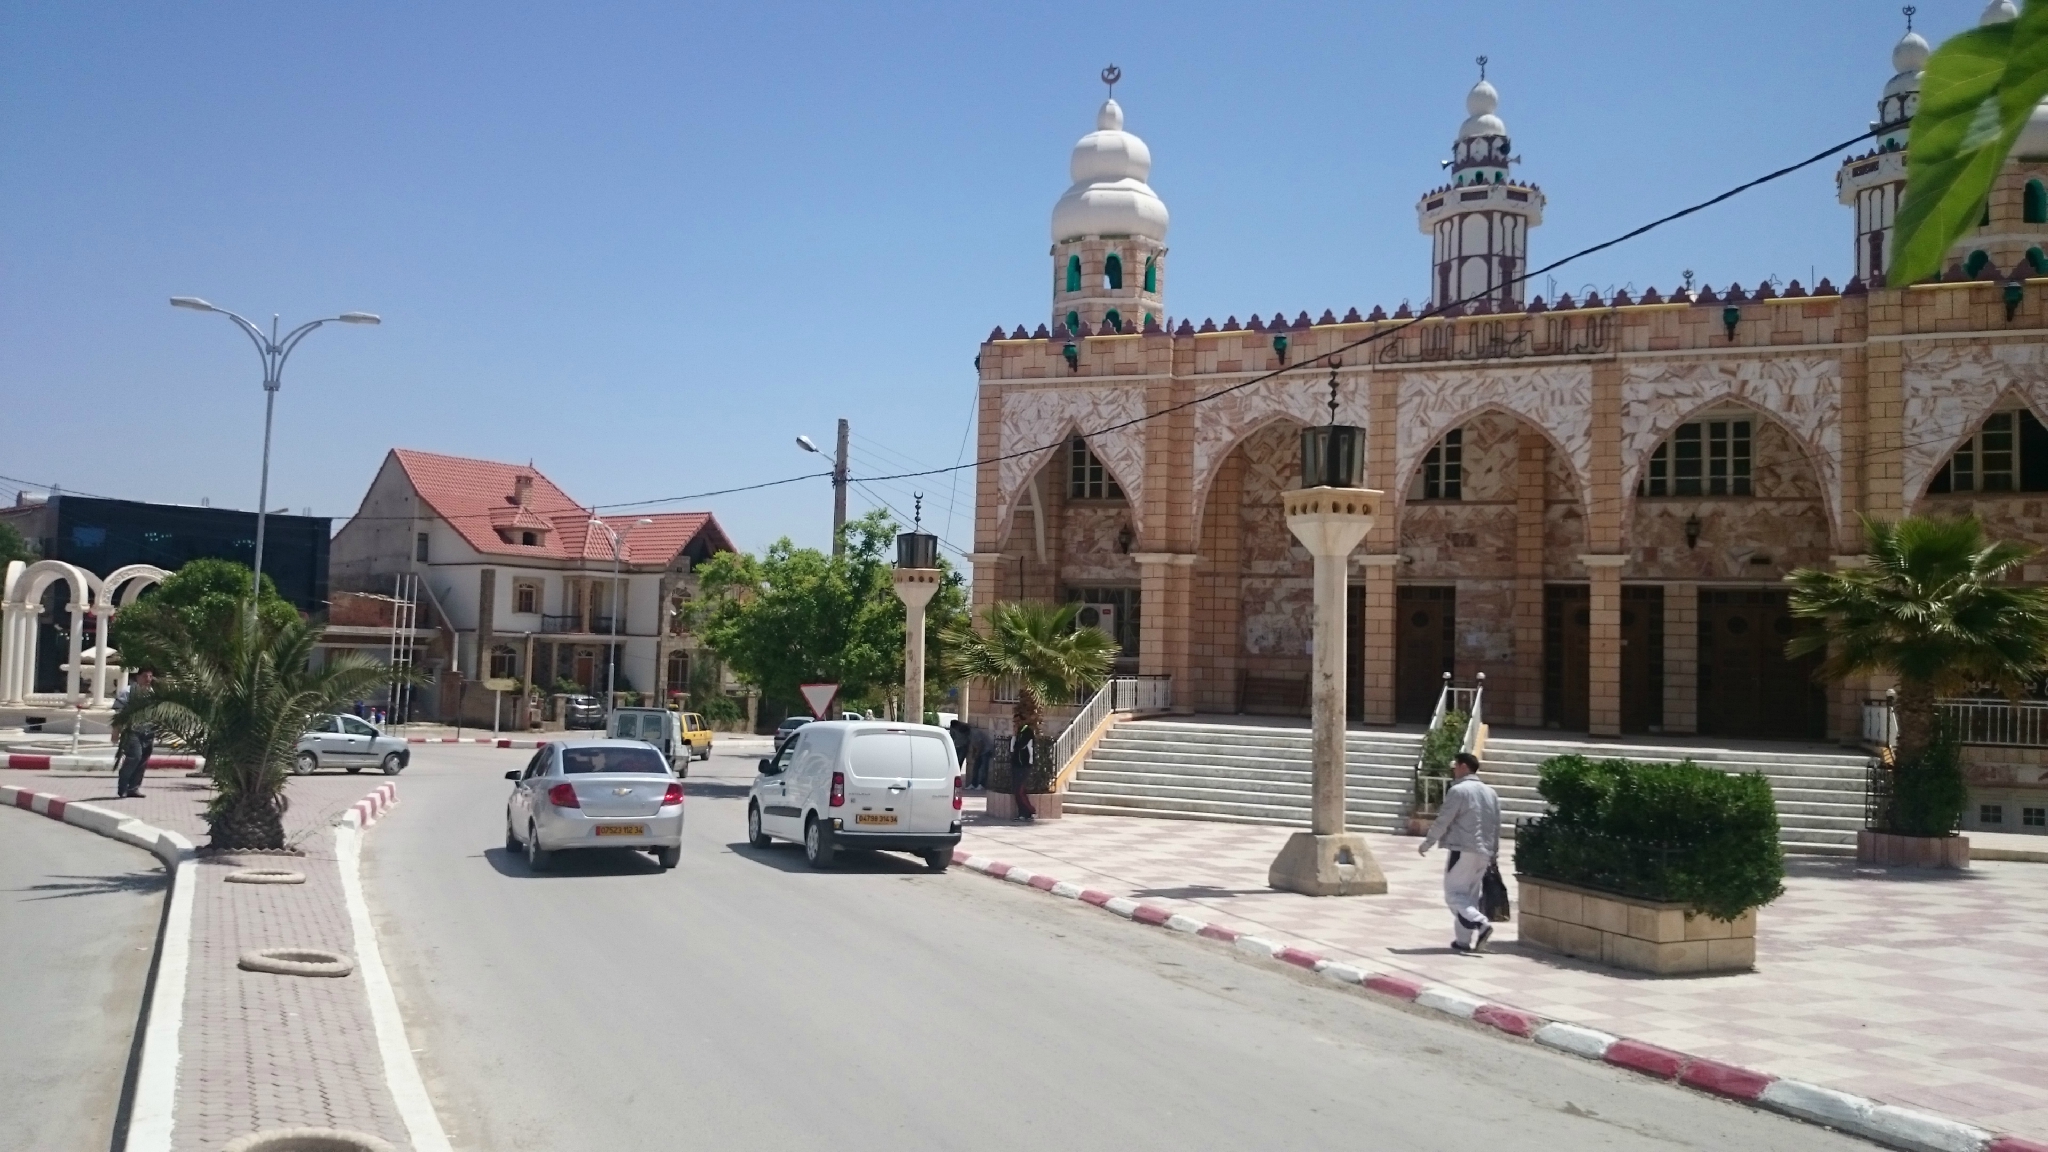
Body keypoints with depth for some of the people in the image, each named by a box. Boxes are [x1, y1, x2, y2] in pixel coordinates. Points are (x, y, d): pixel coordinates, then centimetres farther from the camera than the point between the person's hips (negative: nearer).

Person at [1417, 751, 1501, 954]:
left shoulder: (1458, 790, -10)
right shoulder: (1490, 793, 15)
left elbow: (1442, 822, -10)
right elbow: (1496, 827, 17)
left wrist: (1426, 844, 2)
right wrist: (1493, 853, 21)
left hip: (1463, 851, -8)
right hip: (1484, 853, 8)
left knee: (1454, 894, -3)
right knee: (1470, 895, 11)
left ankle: (1480, 924, -21)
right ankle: (1464, 940, 9)